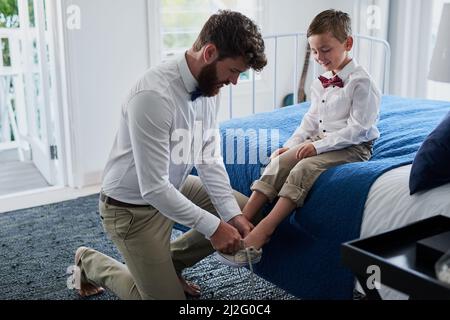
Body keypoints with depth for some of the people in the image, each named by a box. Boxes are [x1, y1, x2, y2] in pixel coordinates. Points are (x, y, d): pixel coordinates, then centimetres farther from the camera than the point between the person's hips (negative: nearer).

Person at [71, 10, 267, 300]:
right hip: (133, 206, -8)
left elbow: (210, 158, -4)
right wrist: (213, 226, -25)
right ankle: (91, 263, 22)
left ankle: (168, 262, 20)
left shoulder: (210, 86, -8)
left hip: (175, 187, 8)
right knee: (167, 296, 0)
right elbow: (154, 189, -32)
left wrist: (232, 214, -14)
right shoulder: (154, 95, -34)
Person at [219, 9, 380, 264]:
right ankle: (244, 217, -24)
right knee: (281, 160, -17)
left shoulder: (361, 82, -12)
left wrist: (319, 146, -23)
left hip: (353, 148, -7)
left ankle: (265, 229, -34)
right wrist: (291, 145, 4)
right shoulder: (321, 83, 13)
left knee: (304, 168, -30)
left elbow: (358, 129, -17)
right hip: (320, 141, 7)